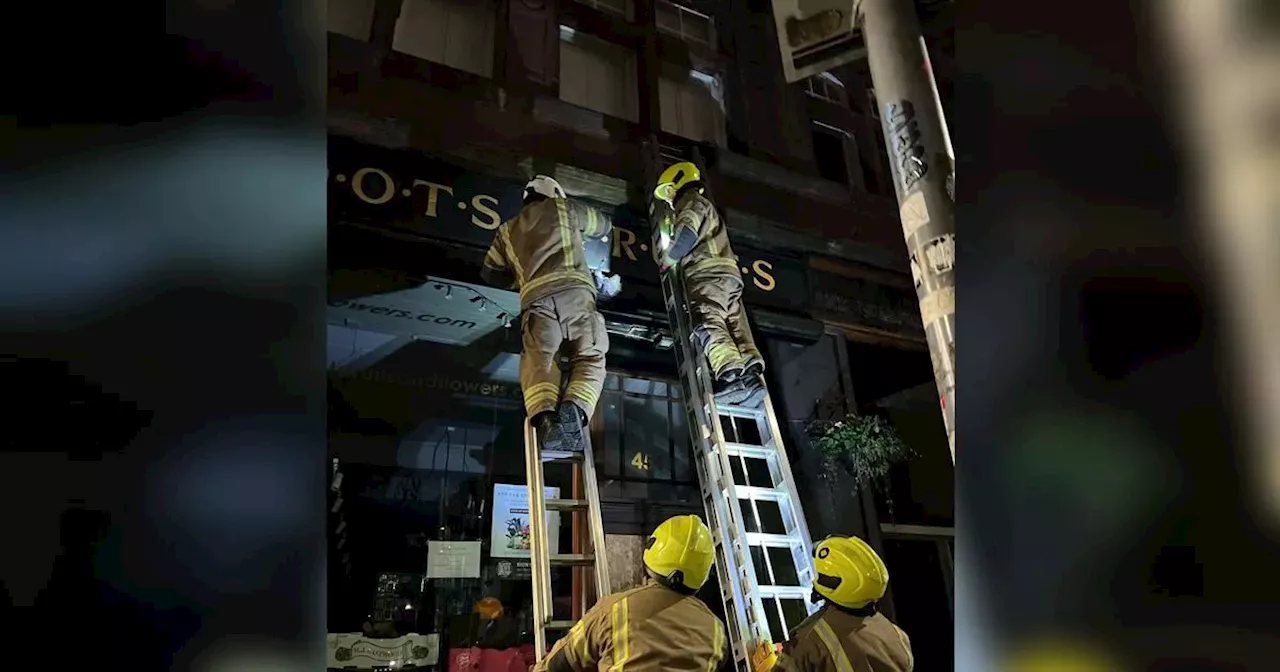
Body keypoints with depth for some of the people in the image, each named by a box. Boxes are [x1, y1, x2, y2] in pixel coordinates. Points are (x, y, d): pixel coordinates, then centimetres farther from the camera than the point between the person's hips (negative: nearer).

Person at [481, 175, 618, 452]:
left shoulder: (507, 229, 32)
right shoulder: (563, 208, 26)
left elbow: (490, 273, 32)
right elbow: (603, 225, 42)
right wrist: (579, 224, 63)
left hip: (537, 297, 2)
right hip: (575, 290, -1)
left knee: (538, 359, -7)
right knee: (590, 359, 1)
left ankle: (544, 416, -37)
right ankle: (575, 409, -29)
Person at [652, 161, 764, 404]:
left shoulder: (693, 202, 8)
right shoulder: (706, 207, 38)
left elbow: (687, 234, -10)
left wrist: (667, 260, 1)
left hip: (708, 271, -9)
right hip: (728, 273, 9)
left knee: (708, 323, -23)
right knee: (736, 326, -5)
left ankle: (730, 374, -40)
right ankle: (750, 373, -22)